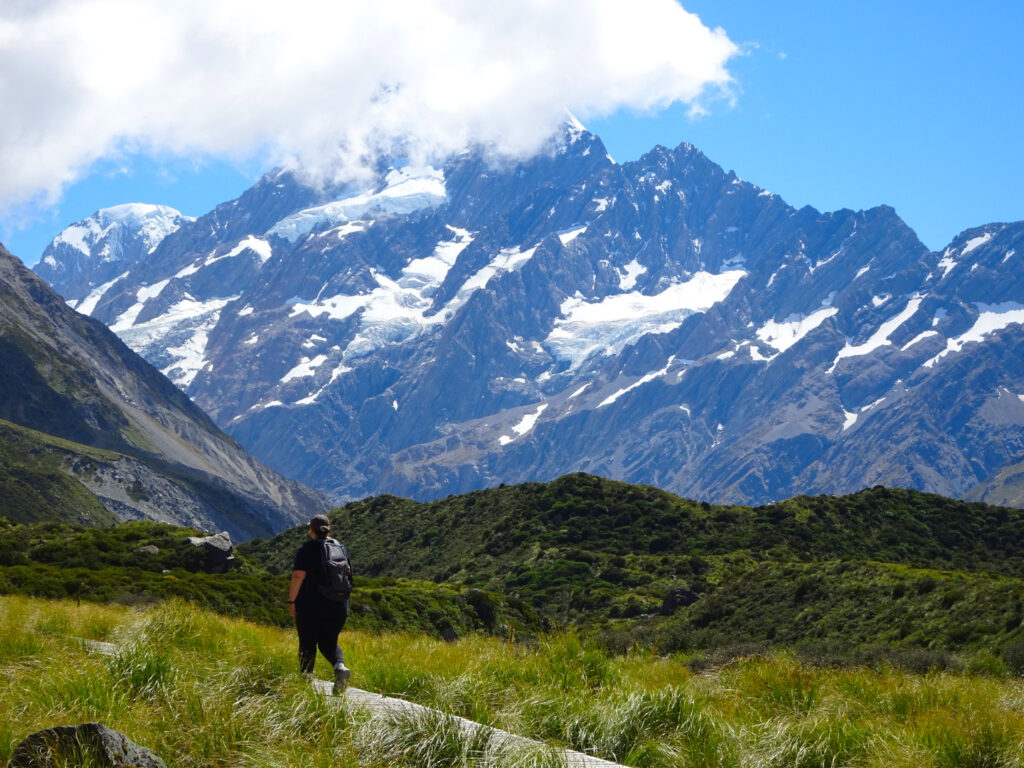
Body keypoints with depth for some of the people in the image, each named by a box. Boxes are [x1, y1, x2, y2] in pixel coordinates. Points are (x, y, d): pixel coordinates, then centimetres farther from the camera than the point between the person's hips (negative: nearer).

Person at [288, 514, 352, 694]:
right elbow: (349, 574, 14)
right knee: (329, 642, 11)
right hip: (337, 607, 4)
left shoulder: (306, 549, -7)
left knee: (307, 644, 8)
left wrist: (291, 601, -8)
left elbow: (298, 576, -15)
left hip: (309, 606, -4)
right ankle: (340, 666, -15)